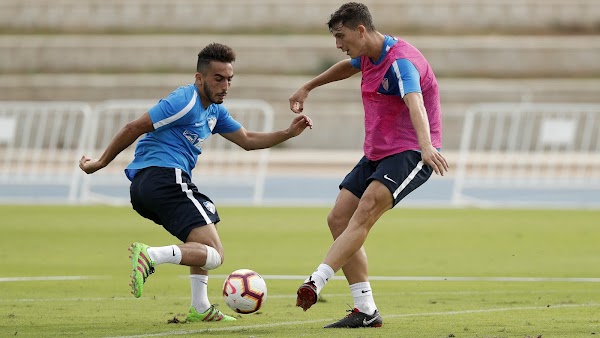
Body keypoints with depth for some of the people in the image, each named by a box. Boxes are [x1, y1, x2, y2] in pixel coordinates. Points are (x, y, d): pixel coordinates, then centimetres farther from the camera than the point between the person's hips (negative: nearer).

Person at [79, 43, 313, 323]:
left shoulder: (214, 111, 21)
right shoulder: (185, 101, -9)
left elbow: (247, 140, 29)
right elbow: (134, 128, -8)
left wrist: (288, 133, 15)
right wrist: (101, 163, -2)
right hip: (166, 177, -11)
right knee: (214, 254, -16)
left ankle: (200, 309, 22)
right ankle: (149, 255, -33)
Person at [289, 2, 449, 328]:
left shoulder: (400, 62, -22)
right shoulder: (368, 56, 8)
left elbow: (415, 104, -41)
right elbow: (347, 67, 34)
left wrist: (427, 146, -57)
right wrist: (307, 87, 41)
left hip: (410, 152, -10)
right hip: (377, 153, 10)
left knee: (365, 212, -29)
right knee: (338, 219, -1)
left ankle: (316, 282, -42)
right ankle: (366, 311, -1)